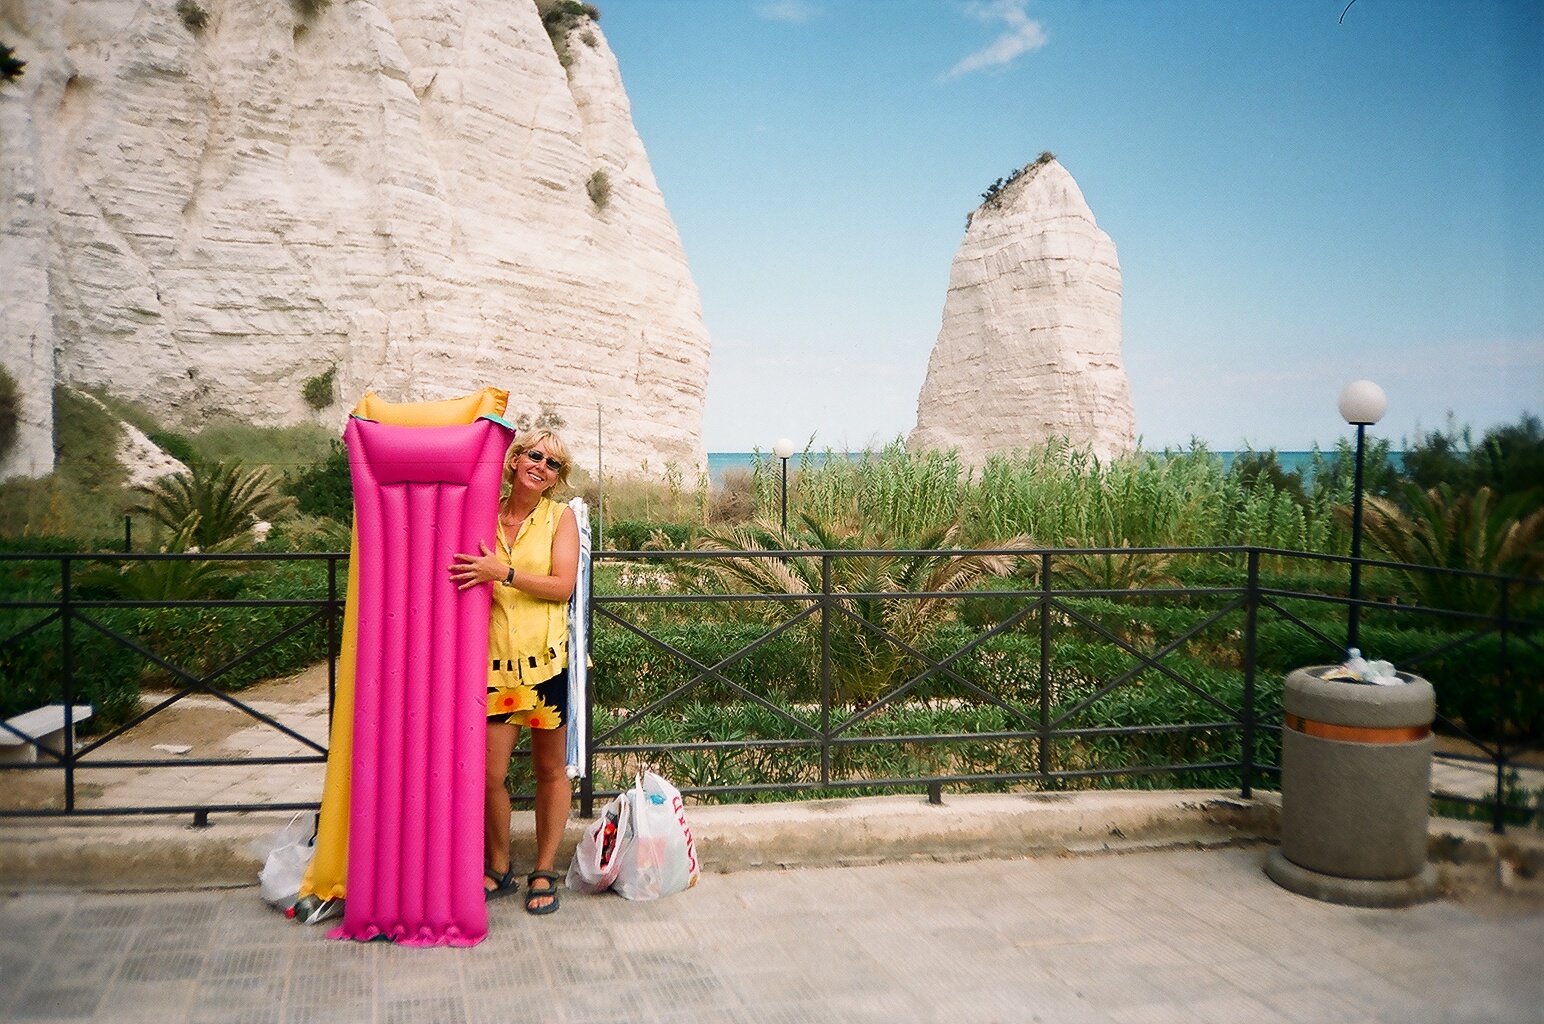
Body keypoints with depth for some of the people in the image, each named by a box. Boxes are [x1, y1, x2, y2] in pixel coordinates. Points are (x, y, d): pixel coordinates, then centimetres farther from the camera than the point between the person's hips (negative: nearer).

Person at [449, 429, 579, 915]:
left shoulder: (561, 517, 2)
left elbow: (563, 586, -8)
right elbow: (463, 579, 13)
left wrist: (503, 572, -16)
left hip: (546, 657, -1)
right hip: (493, 657, 1)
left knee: (550, 769, 8)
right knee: (489, 774, 0)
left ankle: (544, 872, 23)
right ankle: (499, 868, 22)